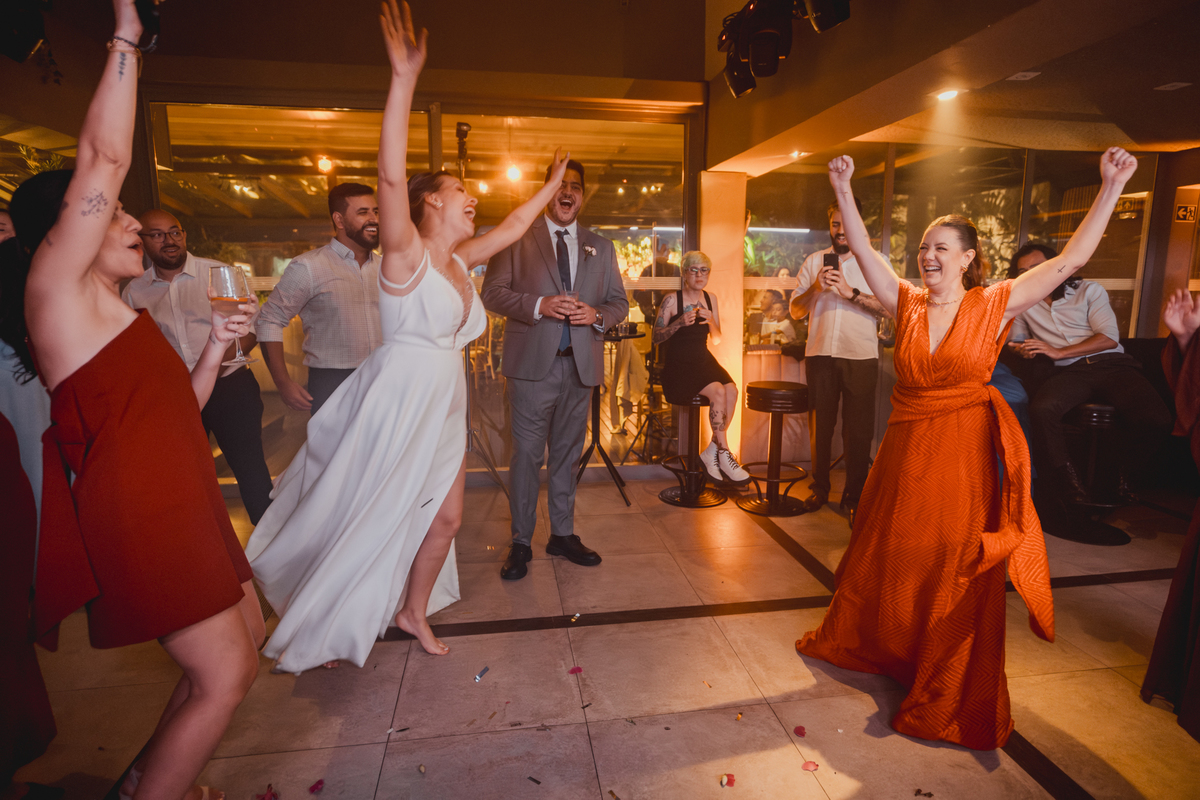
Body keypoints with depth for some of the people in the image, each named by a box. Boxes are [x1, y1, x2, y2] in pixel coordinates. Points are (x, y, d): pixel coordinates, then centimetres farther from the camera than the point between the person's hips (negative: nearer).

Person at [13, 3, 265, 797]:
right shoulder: (56, 284, -6)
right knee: (224, 674, -6)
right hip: (135, 514, -9)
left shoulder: (115, 313, 18)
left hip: (181, 505, 9)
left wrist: (217, 345, 8)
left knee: (248, 637, 18)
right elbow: (104, 159, -17)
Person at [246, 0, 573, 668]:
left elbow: (514, 226, 22)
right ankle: (314, 631, 29)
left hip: (444, 404, 8)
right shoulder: (406, 253, -12)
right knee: (366, 519, 6)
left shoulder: (460, 260, 9)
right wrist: (405, 78, -33)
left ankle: (413, 610, 34)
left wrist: (552, 186, 27)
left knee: (445, 515, 12)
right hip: (399, 400, -7)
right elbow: (391, 174, -27)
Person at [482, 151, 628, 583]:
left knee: (567, 453, 12)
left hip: (581, 364, 4)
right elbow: (492, 292, -1)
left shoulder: (601, 248, 16)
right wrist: (538, 305, -16)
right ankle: (521, 543, 13)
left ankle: (563, 535, 25)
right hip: (533, 364, -3)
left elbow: (619, 302, 15)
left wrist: (597, 315, -7)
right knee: (526, 454, 0)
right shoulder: (517, 238, 5)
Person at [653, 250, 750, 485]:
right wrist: (680, 322, -21)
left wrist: (711, 321, -6)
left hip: (703, 360, 5)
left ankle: (711, 451, -11)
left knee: (732, 390, -23)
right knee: (718, 391, -27)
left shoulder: (711, 299, 13)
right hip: (677, 363, -5)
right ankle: (724, 454, -14)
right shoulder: (672, 299, -3)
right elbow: (656, 337, -6)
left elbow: (717, 339, 14)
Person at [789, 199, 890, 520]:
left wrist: (851, 292, -16)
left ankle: (854, 496, 11)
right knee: (820, 424, 8)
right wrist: (815, 288, -10)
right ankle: (820, 488, 21)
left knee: (858, 429, -1)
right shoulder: (814, 261, 12)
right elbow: (796, 311, 6)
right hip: (820, 353, 2)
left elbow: (888, 307, -6)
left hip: (860, 355, -2)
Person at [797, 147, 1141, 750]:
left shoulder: (994, 305, -4)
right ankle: (861, 642, 42)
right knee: (884, 557, 17)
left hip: (965, 453, -2)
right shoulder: (906, 303, 1)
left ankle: (949, 699, 27)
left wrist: (1111, 187, -9)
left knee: (956, 574, 8)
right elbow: (862, 250, -3)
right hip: (905, 450, 3)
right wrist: (843, 189, -7)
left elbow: (1071, 259, -6)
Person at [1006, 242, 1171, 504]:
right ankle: (1068, 482, -18)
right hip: (1068, 372, 0)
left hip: (1112, 363, 0)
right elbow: (1014, 340, 27)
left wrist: (1058, 352, -10)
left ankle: (1121, 477, -1)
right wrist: (1022, 349, 1)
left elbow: (1110, 338, 1)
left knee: (1157, 420, -28)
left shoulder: (1089, 290, 12)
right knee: (1041, 409, -37)